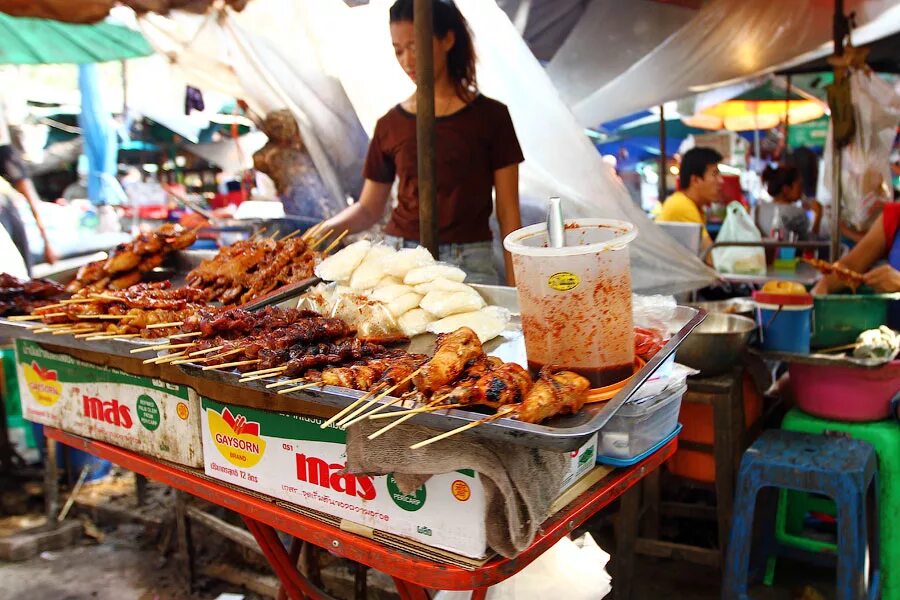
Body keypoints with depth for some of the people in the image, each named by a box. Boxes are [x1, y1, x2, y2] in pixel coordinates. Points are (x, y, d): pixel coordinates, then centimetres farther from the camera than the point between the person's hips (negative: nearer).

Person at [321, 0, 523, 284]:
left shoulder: (490, 117, 0)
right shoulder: (390, 124, 7)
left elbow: (508, 212, 0)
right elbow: (369, 208, 12)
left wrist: (514, 288, -7)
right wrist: (325, 228, -7)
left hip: (468, 263, -1)